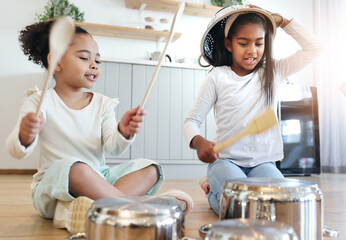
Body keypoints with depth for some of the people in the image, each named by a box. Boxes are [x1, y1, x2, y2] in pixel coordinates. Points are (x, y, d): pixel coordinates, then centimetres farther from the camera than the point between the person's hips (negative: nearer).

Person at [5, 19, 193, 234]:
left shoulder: (102, 104, 7)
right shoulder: (41, 102, -3)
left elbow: (113, 147, -5)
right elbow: (16, 151, -12)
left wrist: (123, 132, -28)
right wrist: (25, 137, -36)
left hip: (99, 178, 5)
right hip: (52, 187, -5)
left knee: (150, 169, -11)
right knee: (76, 168, -36)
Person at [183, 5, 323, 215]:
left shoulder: (273, 72, 9)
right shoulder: (217, 78, 0)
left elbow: (313, 49, 7)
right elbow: (192, 120, -2)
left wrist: (280, 20, 4)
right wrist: (198, 141, -25)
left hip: (263, 162, 3)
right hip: (226, 160, -3)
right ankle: (214, 190, 8)